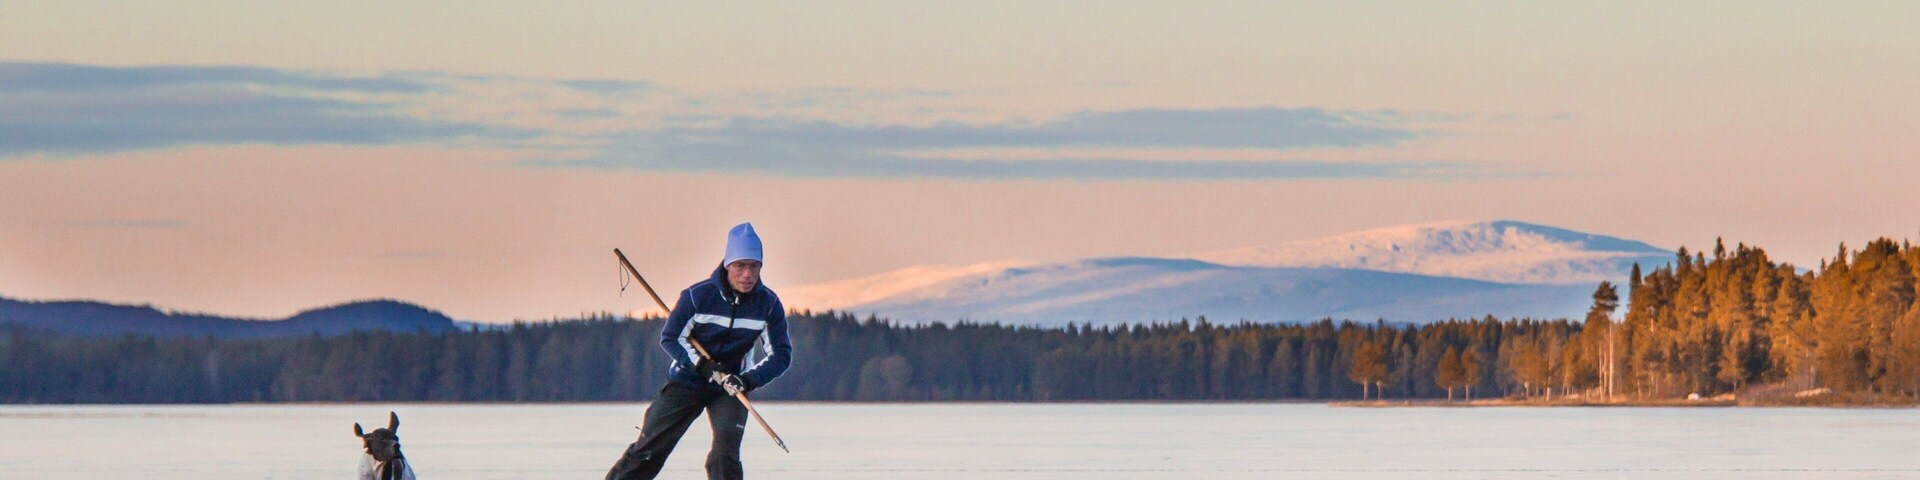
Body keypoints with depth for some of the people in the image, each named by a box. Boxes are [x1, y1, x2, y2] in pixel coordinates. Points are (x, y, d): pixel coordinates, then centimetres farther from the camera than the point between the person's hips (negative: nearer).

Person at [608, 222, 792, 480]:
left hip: (731, 384, 1)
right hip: (687, 380, -1)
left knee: (725, 453, -20)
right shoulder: (699, 295, -17)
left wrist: (749, 380, -24)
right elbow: (670, 338, -8)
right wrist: (704, 366, -22)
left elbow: (780, 355, -7)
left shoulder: (769, 304, -11)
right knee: (648, 450, 0)